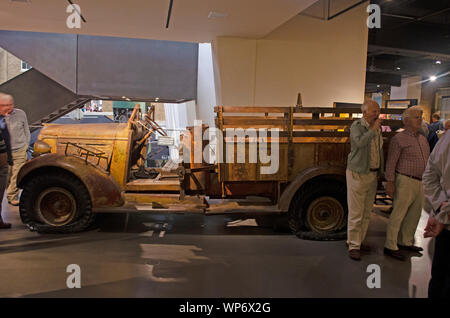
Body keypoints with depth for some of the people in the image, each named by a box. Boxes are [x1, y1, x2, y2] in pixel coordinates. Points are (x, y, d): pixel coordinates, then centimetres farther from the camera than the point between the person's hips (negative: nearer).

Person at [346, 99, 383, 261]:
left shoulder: (378, 128, 12)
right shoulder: (357, 126, -11)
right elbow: (359, 143, -31)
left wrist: (380, 171, 19)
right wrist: (373, 129, -22)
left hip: (372, 175, 7)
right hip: (357, 174, -7)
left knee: (367, 213, 13)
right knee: (356, 213, -4)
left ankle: (359, 241, 27)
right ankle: (353, 246, 6)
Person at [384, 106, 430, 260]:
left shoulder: (423, 139, 15)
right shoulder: (399, 139, -9)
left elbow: (427, 160, 21)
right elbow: (391, 162, -11)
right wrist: (390, 182, -16)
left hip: (420, 183, 8)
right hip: (405, 181, -8)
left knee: (414, 214, 15)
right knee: (398, 214, -4)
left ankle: (406, 242, 30)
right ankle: (390, 246, 4)